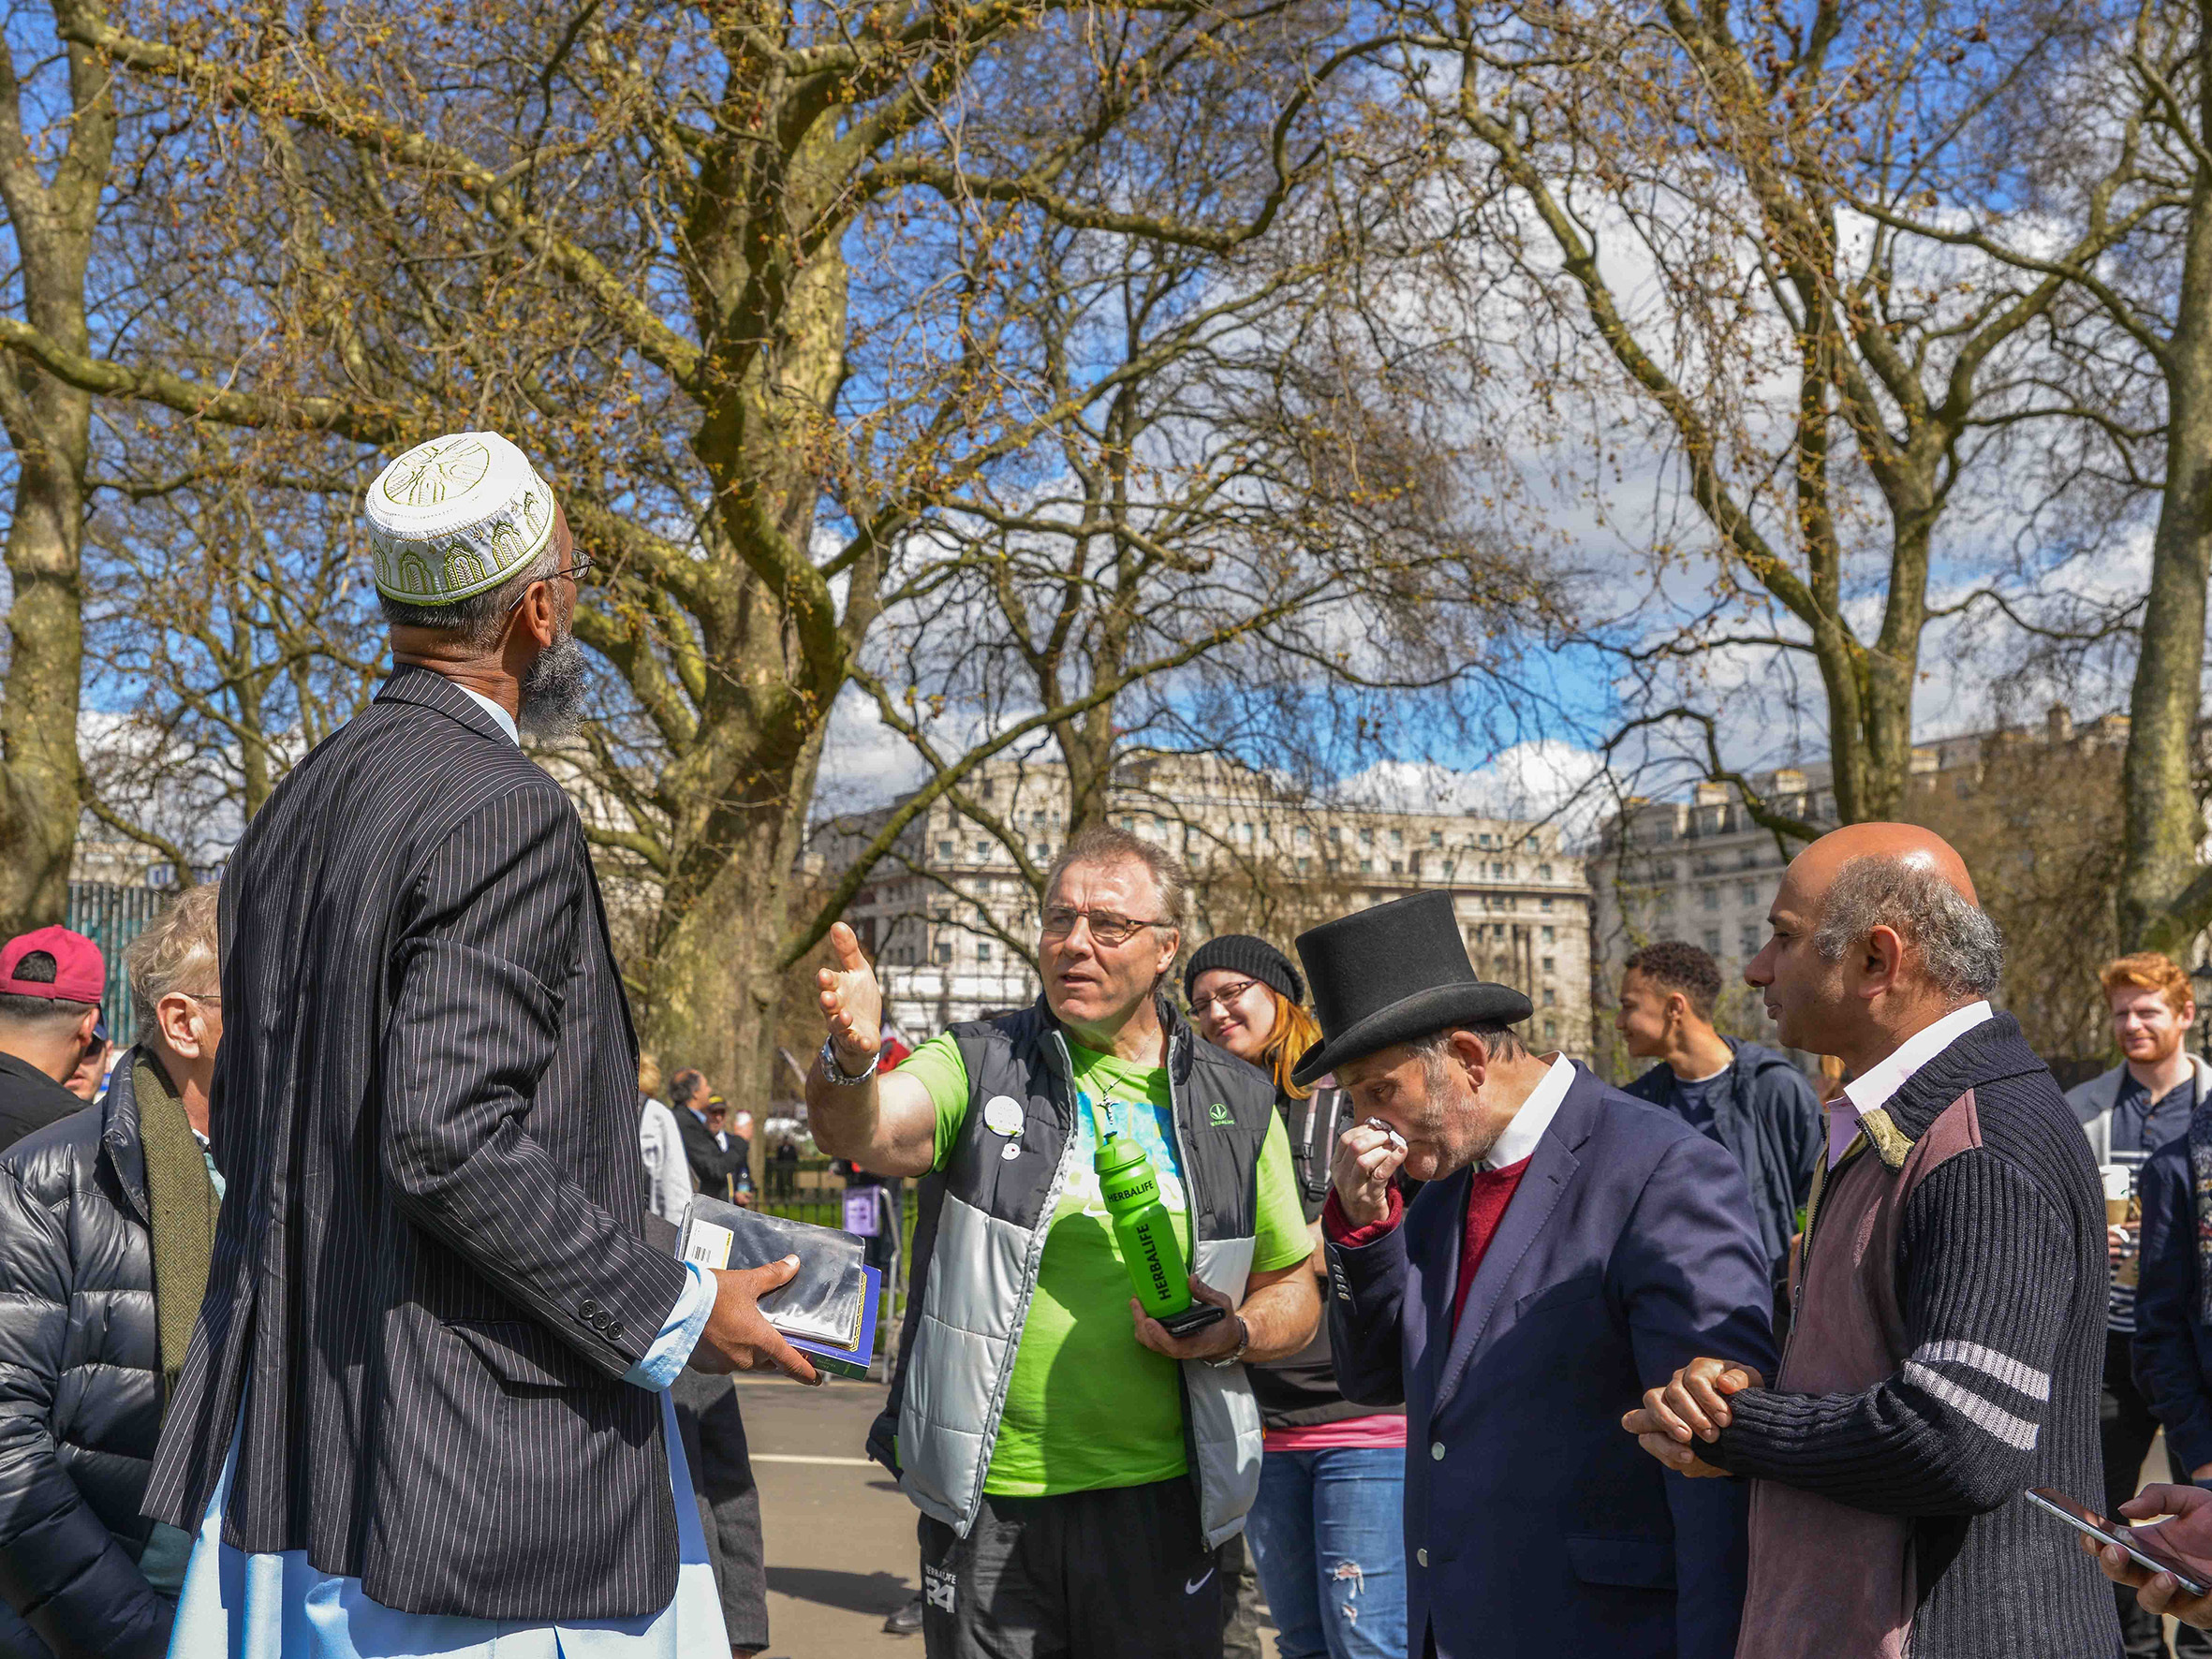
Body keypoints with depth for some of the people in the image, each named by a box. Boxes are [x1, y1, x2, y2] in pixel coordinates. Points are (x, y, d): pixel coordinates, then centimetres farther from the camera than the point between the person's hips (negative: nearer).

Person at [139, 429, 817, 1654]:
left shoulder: (296, 807, 11)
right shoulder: (506, 815, -17)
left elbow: (239, 1126, 16)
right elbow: (450, 1140, -24)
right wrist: (676, 1317, -15)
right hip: (474, 1458, -9)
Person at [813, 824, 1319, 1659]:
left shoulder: (1236, 1102, 5)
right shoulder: (978, 1065, -1)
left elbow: (1293, 1289, 12)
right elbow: (864, 1132, -21)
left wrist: (1235, 1333, -9)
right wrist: (851, 1060, -42)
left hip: (1158, 1499, 2)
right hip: (986, 1502, -1)